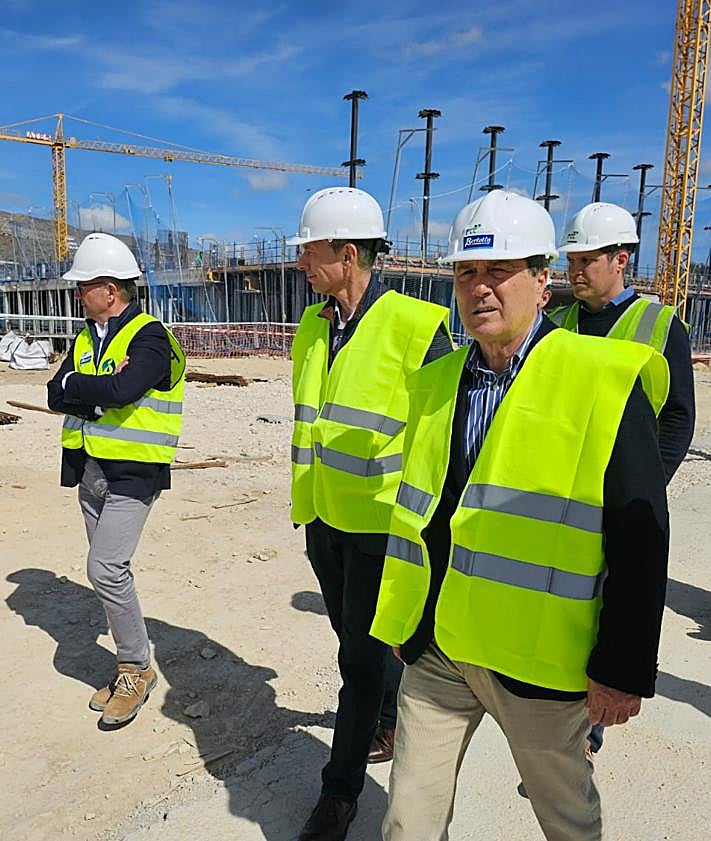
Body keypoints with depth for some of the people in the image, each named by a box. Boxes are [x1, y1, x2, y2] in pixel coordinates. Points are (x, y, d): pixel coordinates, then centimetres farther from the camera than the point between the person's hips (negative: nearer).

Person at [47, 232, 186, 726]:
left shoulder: (150, 337, -10)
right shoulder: (86, 339, 15)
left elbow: (119, 391, -27)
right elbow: (56, 395, 3)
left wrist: (76, 386, -11)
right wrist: (99, 390, -12)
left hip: (132, 471, -8)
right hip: (88, 468, 8)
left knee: (106, 568, -14)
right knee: (110, 569, 13)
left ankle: (137, 668, 7)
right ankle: (131, 666, 28)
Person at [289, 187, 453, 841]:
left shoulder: (414, 325, -17)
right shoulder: (312, 326, 5)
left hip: (383, 524, -7)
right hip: (325, 518, 7)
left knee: (365, 654, 6)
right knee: (357, 638, 22)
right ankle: (387, 726, 48)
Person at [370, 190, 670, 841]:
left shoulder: (606, 383, -13)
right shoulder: (433, 383, 4)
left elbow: (640, 540, -11)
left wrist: (624, 671, -9)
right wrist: (401, 622, 14)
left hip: (536, 661, -4)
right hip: (434, 649, 4)